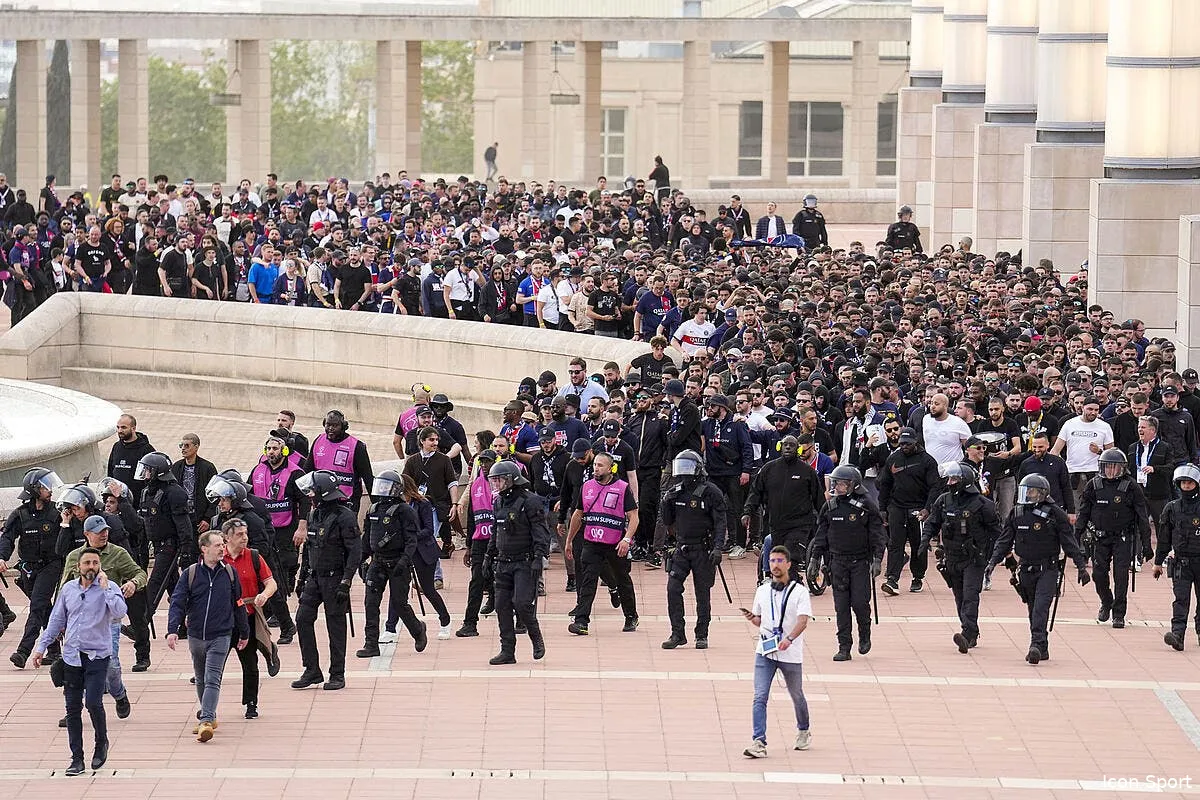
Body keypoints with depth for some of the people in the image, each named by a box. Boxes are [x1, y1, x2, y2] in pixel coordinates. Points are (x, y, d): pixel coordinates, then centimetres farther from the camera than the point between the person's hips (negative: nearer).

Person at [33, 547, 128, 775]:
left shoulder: (109, 588, -3)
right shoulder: (68, 589, 10)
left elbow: (119, 612, -21)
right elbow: (56, 620, 19)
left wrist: (105, 588, -20)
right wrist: (41, 646, 16)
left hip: (97, 656, -4)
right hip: (72, 656, 4)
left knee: (93, 703, -15)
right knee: (73, 708, 4)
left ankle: (101, 742, 12)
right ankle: (77, 758, 11)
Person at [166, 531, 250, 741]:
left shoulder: (229, 573, 2)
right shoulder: (190, 574, -2)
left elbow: (238, 604, 12)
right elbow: (177, 603, -6)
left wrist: (244, 633, 18)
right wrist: (172, 630, -20)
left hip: (220, 637, -2)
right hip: (196, 636, 2)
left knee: (212, 679, -14)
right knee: (201, 679, 16)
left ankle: (206, 721, -22)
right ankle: (209, 715, 34)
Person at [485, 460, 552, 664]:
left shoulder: (529, 501, -10)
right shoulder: (499, 502, 13)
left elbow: (541, 532, -13)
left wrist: (539, 558, -20)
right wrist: (489, 556, 23)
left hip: (525, 563, -8)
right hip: (504, 563, 8)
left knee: (522, 603, -15)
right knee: (502, 606, 3)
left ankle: (537, 639, 9)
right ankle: (507, 651, 8)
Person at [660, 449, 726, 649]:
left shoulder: (711, 492, -8)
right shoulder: (676, 492, 7)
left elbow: (720, 523, -9)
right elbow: (668, 522, 14)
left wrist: (717, 548, -19)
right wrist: (666, 503, -4)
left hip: (703, 550, -4)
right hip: (680, 548, 4)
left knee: (703, 594, 3)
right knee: (673, 589, -7)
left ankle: (702, 635, 12)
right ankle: (677, 634, 0)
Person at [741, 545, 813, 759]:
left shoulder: (799, 591, -5)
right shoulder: (762, 591, 10)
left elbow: (803, 620, -17)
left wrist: (789, 639, -34)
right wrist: (752, 618, -3)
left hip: (791, 654, -3)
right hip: (765, 652, 3)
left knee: (796, 696, 14)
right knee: (760, 697, -12)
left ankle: (803, 732, 39)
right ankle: (759, 743, -17)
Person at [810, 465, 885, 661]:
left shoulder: (866, 507, -5)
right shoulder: (830, 507, 6)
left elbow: (877, 535, -3)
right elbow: (821, 536, 13)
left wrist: (877, 559, -12)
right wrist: (814, 560, 10)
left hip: (860, 562, -3)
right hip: (838, 562, 3)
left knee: (860, 601, -9)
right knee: (841, 606, 1)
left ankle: (865, 636, 19)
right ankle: (844, 647, 4)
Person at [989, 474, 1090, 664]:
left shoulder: (1055, 513, -6)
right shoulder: (1017, 514, 5)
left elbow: (1069, 541, -3)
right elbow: (1004, 541, 9)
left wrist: (1081, 566, -5)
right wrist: (993, 562, -2)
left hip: (1048, 570, -5)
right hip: (1026, 569, 5)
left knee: (1041, 607, -18)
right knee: (1033, 610, 9)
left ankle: (1037, 645, -25)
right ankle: (1042, 649, 18)